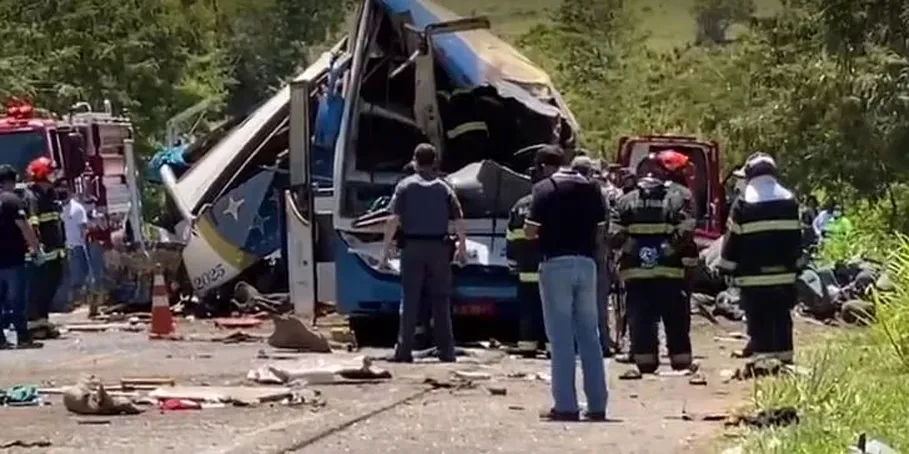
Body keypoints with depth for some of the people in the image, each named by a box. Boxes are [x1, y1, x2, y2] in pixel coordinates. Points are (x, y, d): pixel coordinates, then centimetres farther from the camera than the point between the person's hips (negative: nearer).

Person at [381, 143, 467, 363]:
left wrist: (386, 248, -4)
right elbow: (459, 221, 1)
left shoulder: (405, 186, -1)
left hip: (412, 247, -1)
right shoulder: (443, 188, 5)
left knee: (410, 300, 2)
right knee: (440, 301, 7)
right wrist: (462, 247, 12)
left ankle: (404, 350, -1)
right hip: (439, 248, 1)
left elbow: (393, 219, -8)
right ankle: (446, 351, 7)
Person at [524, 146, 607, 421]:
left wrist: (530, 228, 11)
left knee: (561, 337, -2)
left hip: (556, 263, -5)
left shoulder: (544, 188, -5)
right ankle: (597, 405, 9)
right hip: (586, 262, 5)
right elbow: (600, 229, 11)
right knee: (590, 334, 9)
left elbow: (531, 231, -10)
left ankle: (566, 405, -3)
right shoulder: (589, 187, 11)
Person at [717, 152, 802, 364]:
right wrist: (796, 266, 22)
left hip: (753, 276, -4)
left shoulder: (743, 203, -7)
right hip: (784, 275, 4)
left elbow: (733, 238, -4)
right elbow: (796, 237, 13)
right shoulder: (789, 200, 6)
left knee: (759, 322, -2)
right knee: (782, 320, 11)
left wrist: (728, 269, 5)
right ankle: (784, 359, 13)